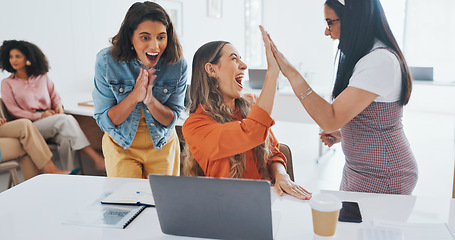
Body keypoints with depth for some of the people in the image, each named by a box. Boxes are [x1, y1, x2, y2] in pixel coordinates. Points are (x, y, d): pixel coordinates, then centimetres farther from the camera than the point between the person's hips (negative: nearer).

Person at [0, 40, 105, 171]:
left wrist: (59, 106, -5)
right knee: (66, 119, -32)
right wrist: (40, 116, -10)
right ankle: (96, 157, -39)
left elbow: (54, 95, 20)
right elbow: (14, 110, 3)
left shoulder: (42, 76, 18)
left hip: (51, 123, 3)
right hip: (31, 126, -3)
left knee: (66, 138, -34)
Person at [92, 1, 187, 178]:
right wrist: (135, 95, -30)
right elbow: (103, 121, -15)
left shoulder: (177, 64, -17)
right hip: (121, 146, -1)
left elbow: (171, 119, -9)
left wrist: (150, 100, -29)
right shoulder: (107, 61, -19)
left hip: (162, 145, 1)